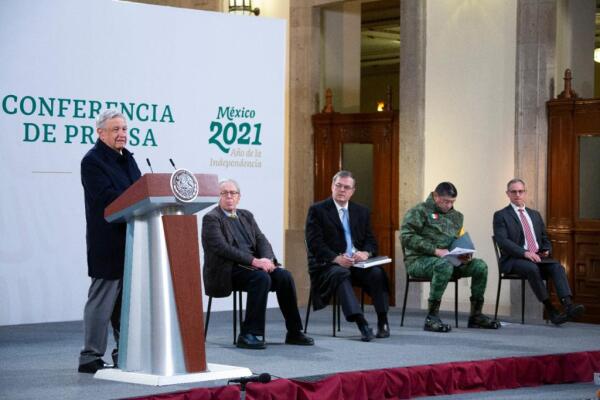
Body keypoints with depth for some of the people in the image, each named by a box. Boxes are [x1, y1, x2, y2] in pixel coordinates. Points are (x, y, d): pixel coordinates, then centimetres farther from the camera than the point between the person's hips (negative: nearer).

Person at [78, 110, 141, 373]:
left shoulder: (126, 158, 17)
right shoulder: (92, 161, -9)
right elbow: (106, 197, -20)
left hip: (130, 240, 8)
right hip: (108, 243, -8)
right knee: (103, 300, -4)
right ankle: (90, 358, 2)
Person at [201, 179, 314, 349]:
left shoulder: (246, 216, 20)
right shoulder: (211, 218, -2)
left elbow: (261, 240, 11)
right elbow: (222, 248, -15)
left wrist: (268, 259, -12)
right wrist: (254, 261, -23)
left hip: (252, 265, 6)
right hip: (227, 270, -6)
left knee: (284, 276, -17)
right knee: (262, 278, -33)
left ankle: (294, 332, -10)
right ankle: (249, 334, -30)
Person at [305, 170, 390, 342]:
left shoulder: (362, 212, 18)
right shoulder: (317, 210, 3)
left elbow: (371, 241, 13)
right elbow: (315, 243, -7)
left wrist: (365, 252, -12)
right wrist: (336, 258, -23)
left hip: (357, 263, 4)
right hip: (328, 264, -4)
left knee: (377, 273, -26)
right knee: (340, 274, -37)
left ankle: (383, 322, -20)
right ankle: (362, 324, -48)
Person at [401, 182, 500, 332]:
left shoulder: (456, 216, 19)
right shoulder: (420, 211, -4)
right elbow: (406, 236, -15)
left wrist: (465, 255, -1)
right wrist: (436, 250, -21)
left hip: (448, 259, 7)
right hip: (419, 261, -7)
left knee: (480, 266, -12)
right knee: (445, 265, -39)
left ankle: (476, 315, -1)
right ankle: (432, 318, -34)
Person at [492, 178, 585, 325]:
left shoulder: (535, 214, 24)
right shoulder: (501, 215, 5)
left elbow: (545, 238, 27)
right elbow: (502, 241, -9)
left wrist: (546, 250, 2)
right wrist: (525, 253, -21)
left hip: (538, 257, 5)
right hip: (514, 260, -5)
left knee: (557, 266, -25)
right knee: (532, 268, -36)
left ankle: (568, 305, -43)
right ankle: (551, 311, -34)